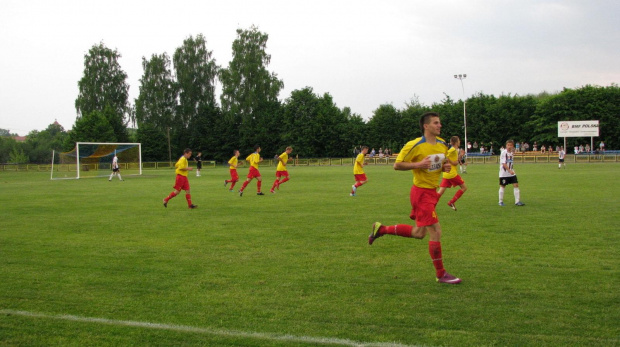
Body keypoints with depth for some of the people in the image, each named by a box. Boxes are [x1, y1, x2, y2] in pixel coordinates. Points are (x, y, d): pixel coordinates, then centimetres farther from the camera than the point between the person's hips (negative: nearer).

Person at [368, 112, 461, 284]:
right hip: (422, 192, -9)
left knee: (419, 233, 15)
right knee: (436, 232, -8)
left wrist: (446, 167, -1)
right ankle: (440, 274, 5)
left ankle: (381, 229, 29)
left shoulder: (443, 144, 7)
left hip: (431, 192, 9)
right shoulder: (415, 145, -15)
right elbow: (397, 165, -11)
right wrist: (418, 164, -24)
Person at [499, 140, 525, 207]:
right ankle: (501, 202, 14)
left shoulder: (511, 153, 9)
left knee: (516, 185, -3)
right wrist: (509, 171, -28)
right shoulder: (504, 153, -13)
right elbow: (503, 163, -21)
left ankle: (517, 201, 1)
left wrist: (512, 170, 17)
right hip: (504, 173, -6)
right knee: (502, 186, 3)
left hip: (511, 173, 6)